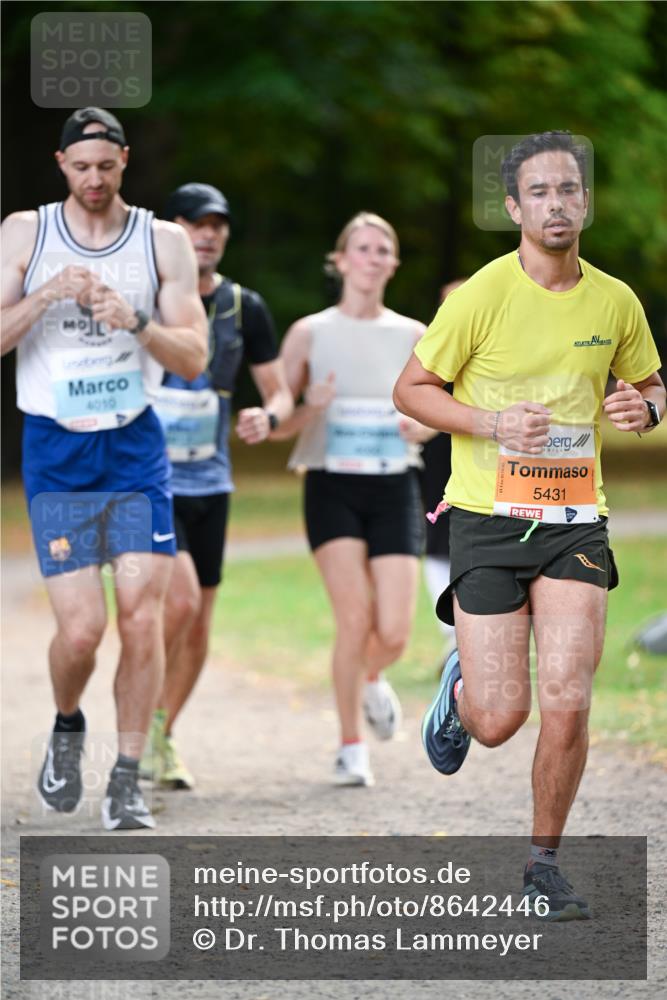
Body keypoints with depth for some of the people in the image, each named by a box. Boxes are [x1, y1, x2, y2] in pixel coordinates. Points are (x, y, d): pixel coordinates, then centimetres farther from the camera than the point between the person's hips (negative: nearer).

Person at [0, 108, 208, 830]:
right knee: (81, 627, -9)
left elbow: (194, 358, 1)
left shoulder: (163, 242, 4)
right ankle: (66, 729, 22)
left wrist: (137, 322, -17)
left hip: (135, 445, 1)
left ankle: (127, 783, 3)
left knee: (143, 616, -8)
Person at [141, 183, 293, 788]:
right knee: (181, 599, -22)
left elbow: (281, 393, 9)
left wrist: (268, 417, -13)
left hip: (209, 485, 4)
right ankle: (146, 713, -1)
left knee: (198, 627, 7)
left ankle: (163, 738, 24)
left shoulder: (245, 309, 4)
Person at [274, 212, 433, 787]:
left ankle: (371, 680, 30)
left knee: (394, 634, -8)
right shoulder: (311, 333, 1)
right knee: (355, 619, -16)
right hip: (333, 486, -2)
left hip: (395, 488, 2)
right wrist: (309, 410, -16)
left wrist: (420, 426, -4)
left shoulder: (412, 337, 7)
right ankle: (351, 749, 0)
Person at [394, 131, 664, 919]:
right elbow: (412, 389, -1)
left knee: (567, 703, -11)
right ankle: (460, 687, 33)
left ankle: (543, 863, 10)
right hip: (488, 519, -2)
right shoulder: (482, 295, -8)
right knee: (499, 720, -6)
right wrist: (493, 424, -17)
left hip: (575, 522, 2)